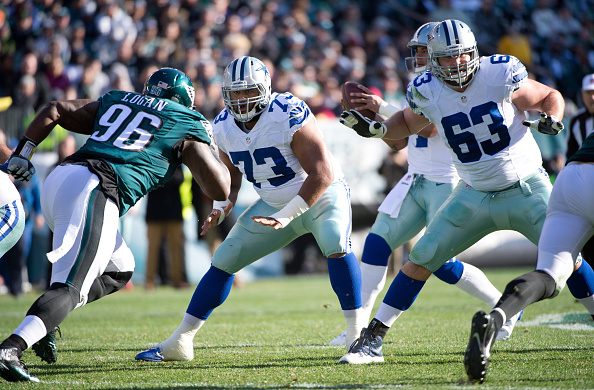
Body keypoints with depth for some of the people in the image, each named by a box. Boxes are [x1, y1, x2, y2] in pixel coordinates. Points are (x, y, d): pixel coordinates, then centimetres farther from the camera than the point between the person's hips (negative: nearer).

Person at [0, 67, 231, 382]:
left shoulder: (114, 101, 30)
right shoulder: (188, 126, 14)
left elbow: (54, 110, 28)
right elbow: (220, 189, 10)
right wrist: (213, 152, 28)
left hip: (58, 179, 7)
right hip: (92, 192, -7)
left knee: (118, 268, 23)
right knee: (70, 288, -16)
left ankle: (42, 322, 8)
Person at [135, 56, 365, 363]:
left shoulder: (289, 116, -28)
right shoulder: (224, 127, -7)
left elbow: (322, 174, -29)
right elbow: (231, 174, 12)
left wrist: (285, 217, -31)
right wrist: (221, 208, -8)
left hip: (321, 196, -6)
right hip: (274, 204, 6)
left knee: (336, 246, -34)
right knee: (224, 260, 1)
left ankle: (358, 336, -26)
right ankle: (179, 342, 9)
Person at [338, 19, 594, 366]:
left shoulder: (500, 76, -16)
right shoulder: (428, 93, -8)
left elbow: (550, 96, -2)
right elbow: (407, 123, 14)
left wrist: (552, 118, -23)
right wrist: (376, 128, -5)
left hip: (527, 189, -2)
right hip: (475, 195, 2)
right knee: (422, 259, -2)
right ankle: (373, 339, 4)